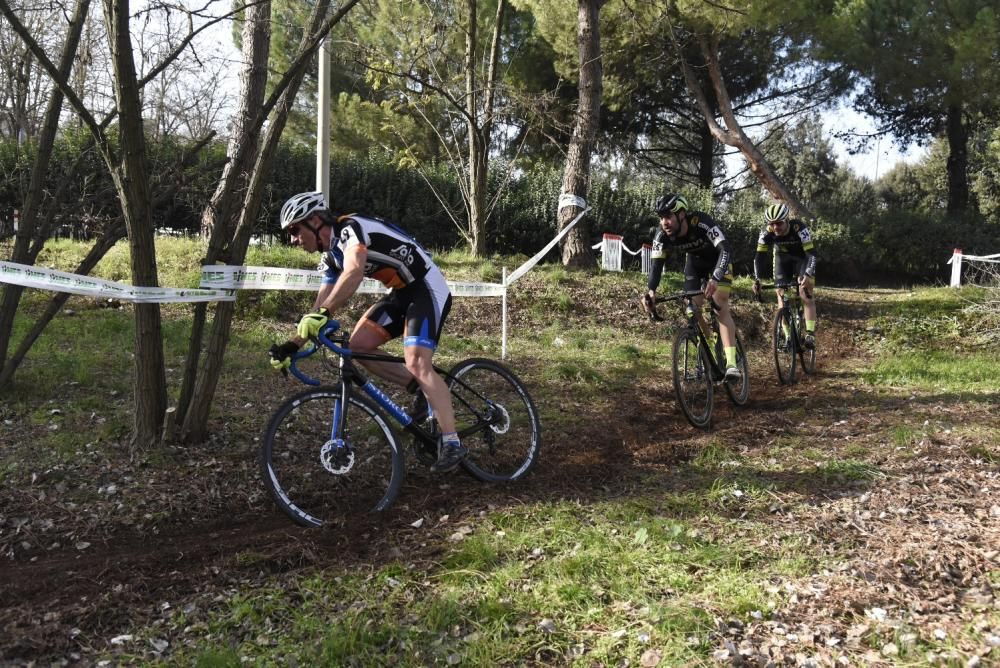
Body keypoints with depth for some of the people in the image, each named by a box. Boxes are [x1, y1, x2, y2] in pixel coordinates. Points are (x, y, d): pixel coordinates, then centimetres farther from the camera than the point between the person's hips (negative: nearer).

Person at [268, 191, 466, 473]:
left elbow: (354, 272, -39)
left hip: (427, 287, -9)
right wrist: (292, 344, 4)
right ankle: (422, 389, 9)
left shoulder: (350, 228, -19)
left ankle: (451, 443, -17)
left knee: (416, 362, -22)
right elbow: (321, 307, 12)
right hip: (402, 292, 9)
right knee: (358, 346, -2)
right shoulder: (331, 257, 9)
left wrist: (322, 314, -45)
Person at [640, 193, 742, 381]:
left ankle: (731, 363, -28)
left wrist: (715, 279, -63)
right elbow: (656, 264, -28)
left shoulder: (701, 222, -39)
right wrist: (650, 291, -47)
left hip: (718, 261, -4)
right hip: (694, 262, 5)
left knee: (720, 304, -21)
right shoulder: (662, 235, -26)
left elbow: (726, 249, -48)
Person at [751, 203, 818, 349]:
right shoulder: (766, 233, -27)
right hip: (783, 257, 3)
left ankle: (810, 334, -19)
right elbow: (759, 256, -25)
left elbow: (812, 254, -38)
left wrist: (808, 275, -52)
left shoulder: (799, 228, -36)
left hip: (802, 256, -3)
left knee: (805, 291, -19)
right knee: (780, 292, -7)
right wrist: (756, 279, -38)